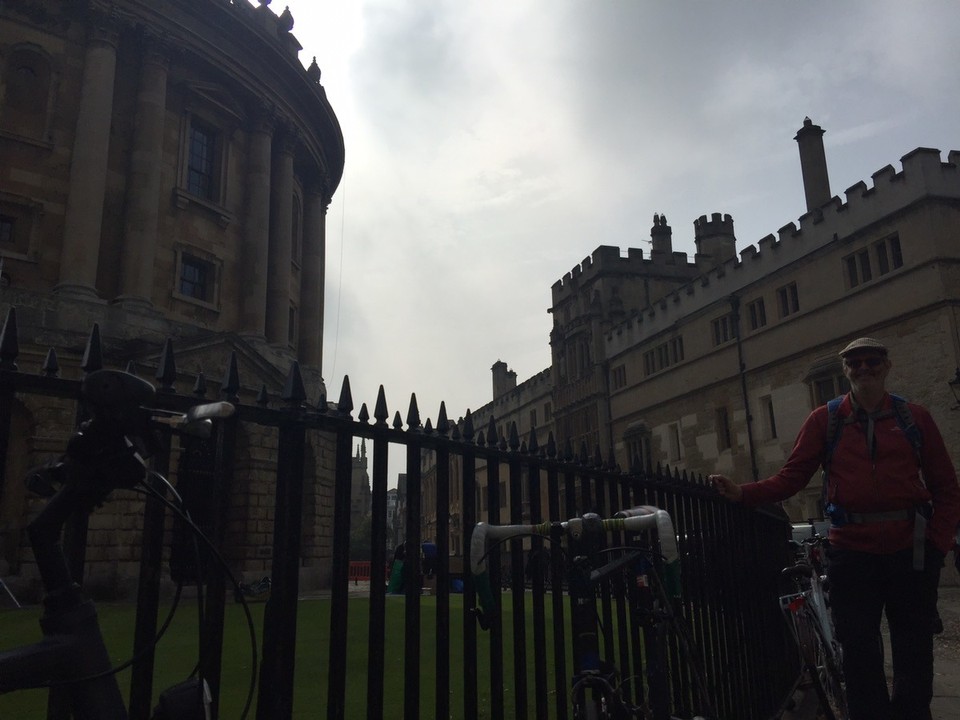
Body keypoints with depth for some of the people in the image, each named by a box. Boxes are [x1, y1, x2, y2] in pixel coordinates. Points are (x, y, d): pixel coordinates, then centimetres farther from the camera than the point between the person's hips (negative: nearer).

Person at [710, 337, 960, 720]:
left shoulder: (913, 417, 5)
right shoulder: (825, 420, 3)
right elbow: (791, 478, -3)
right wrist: (742, 493, -17)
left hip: (910, 552, 1)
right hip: (852, 553, 0)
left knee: (914, 652, 11)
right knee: (860, 653, 6)